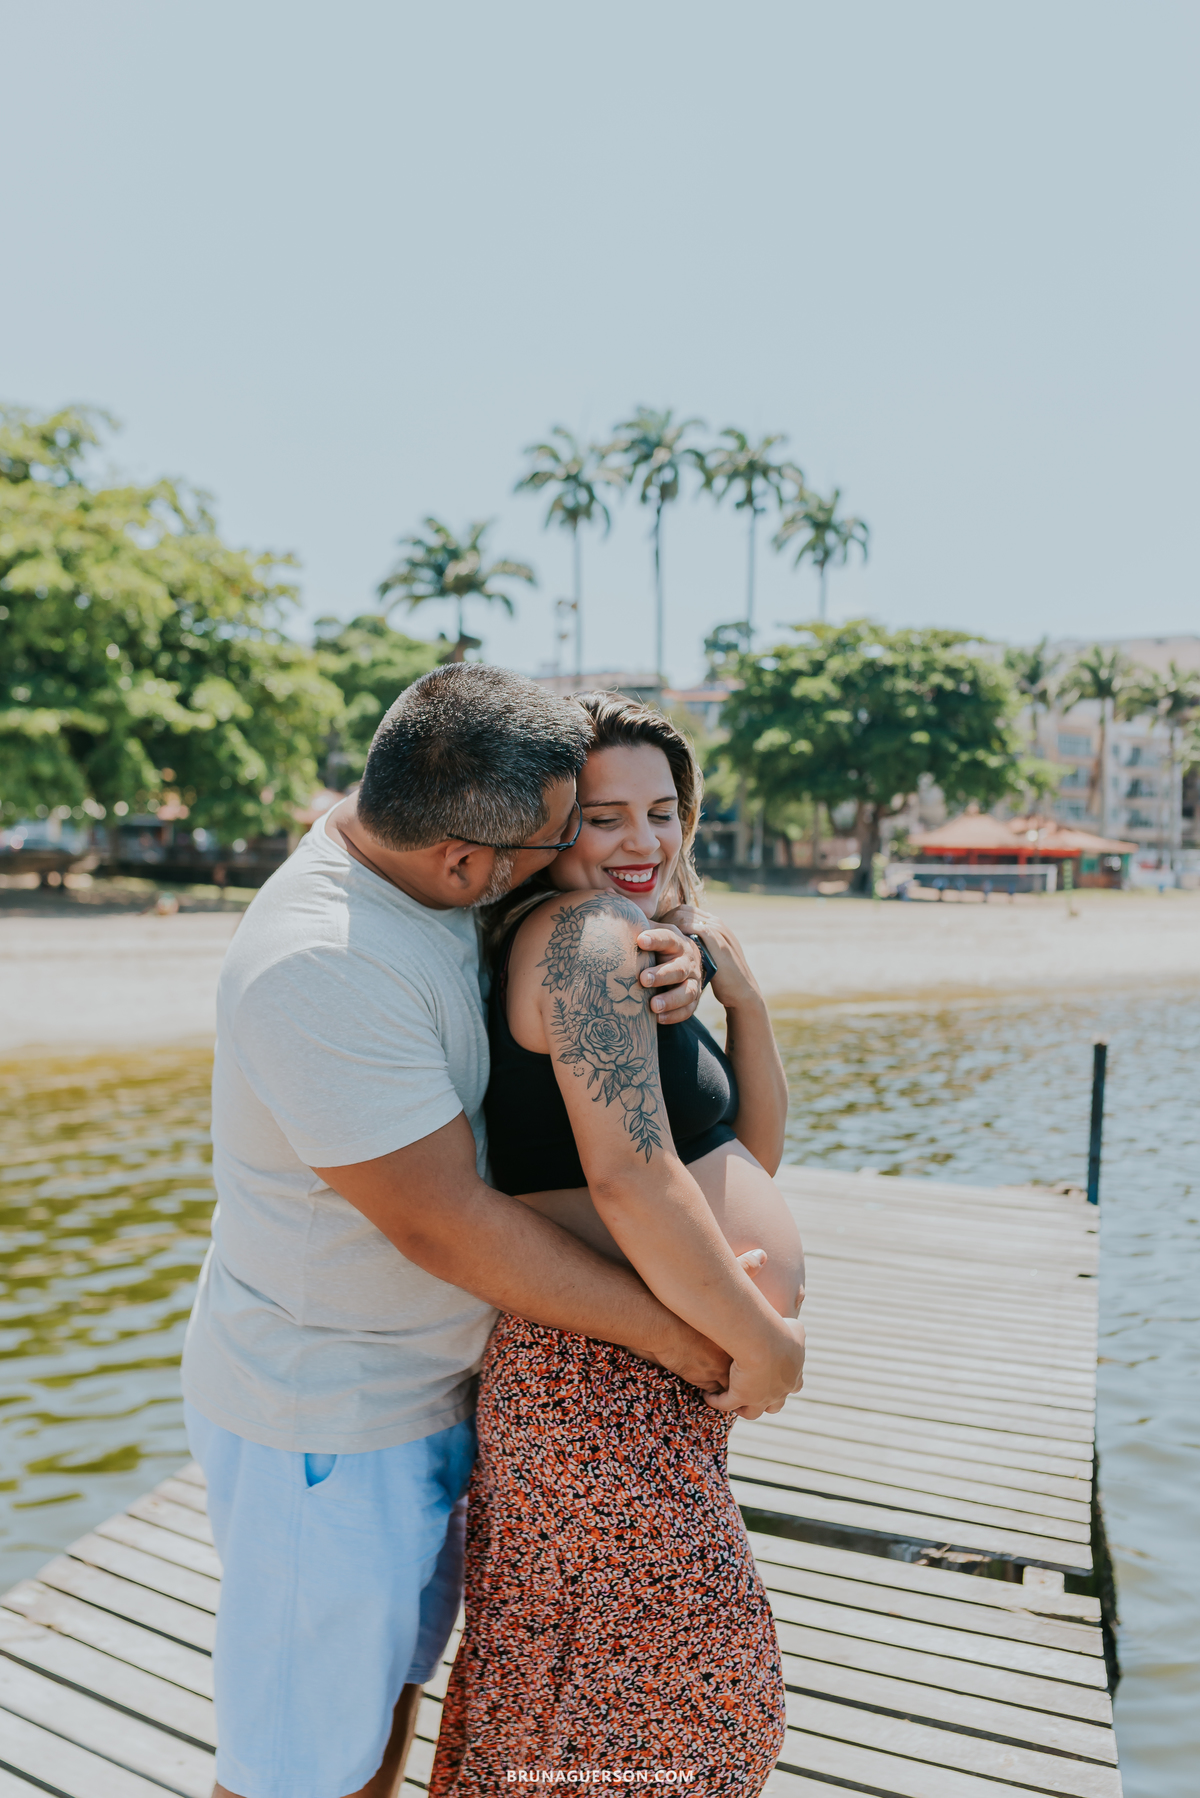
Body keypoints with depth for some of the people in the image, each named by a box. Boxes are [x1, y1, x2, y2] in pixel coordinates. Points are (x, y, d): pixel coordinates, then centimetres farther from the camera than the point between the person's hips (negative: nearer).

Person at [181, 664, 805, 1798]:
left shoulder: (412, 853, -6)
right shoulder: (321, 971, -32)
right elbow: (445, 1223, -29)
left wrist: (676, 953, -17)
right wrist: (677, 1336, -20)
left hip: (428, 1385, 8)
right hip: (323, 1422, -8)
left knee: (392, 1679, 27)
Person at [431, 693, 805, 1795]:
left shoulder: (646, 944, 11)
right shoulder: (586, 933, -19)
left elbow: (751, 1154, 10)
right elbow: (632, 1178, -28)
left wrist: (744, 996, -2)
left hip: (656, 1369, 10)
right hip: (613, 1374, -10)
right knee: (687, 1696, 9)